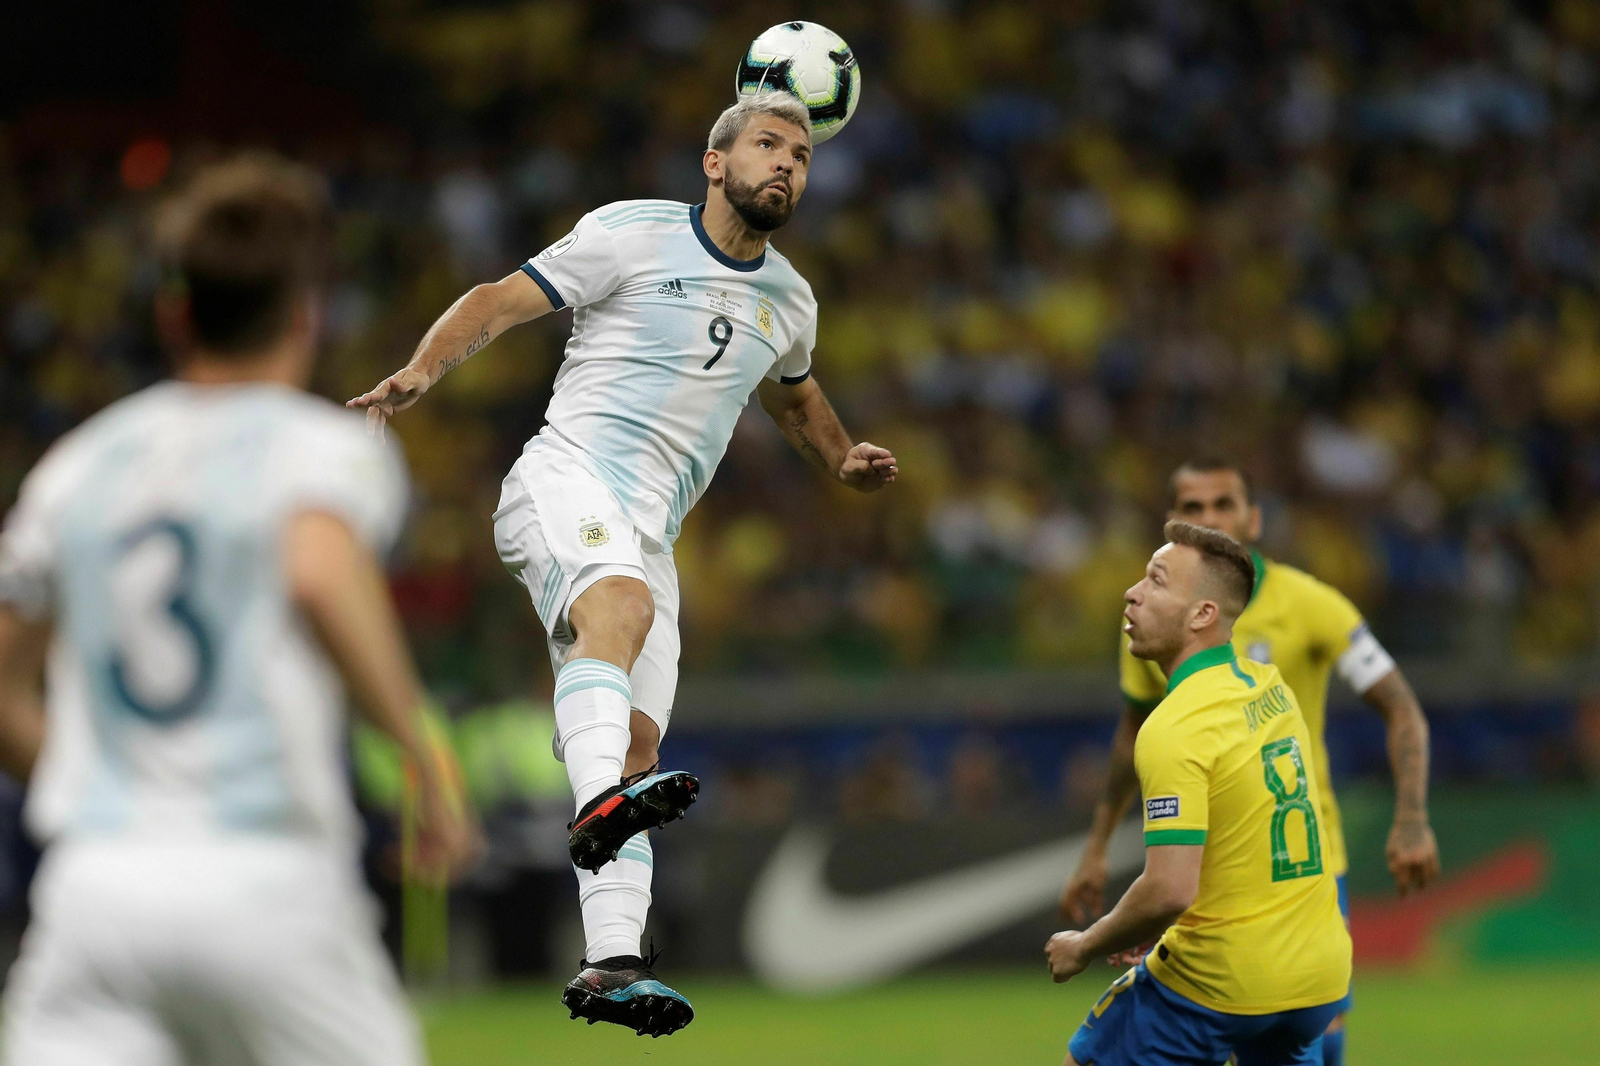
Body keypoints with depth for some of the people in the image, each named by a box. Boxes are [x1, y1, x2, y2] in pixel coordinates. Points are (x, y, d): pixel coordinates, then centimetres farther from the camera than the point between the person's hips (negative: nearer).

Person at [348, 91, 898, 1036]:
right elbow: (497, 303, 0)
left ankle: (611, 966, -13)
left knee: (636, 747, -6)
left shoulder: (789, 302, 20)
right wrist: (419, 374, -16)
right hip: (565, 484, -6)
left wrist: (843, 460, 26)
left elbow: (793, 395, 42)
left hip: (648, 536, 6)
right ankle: (599, 801, -60)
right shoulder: (631, 233, 1)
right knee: (621, 600, -38)